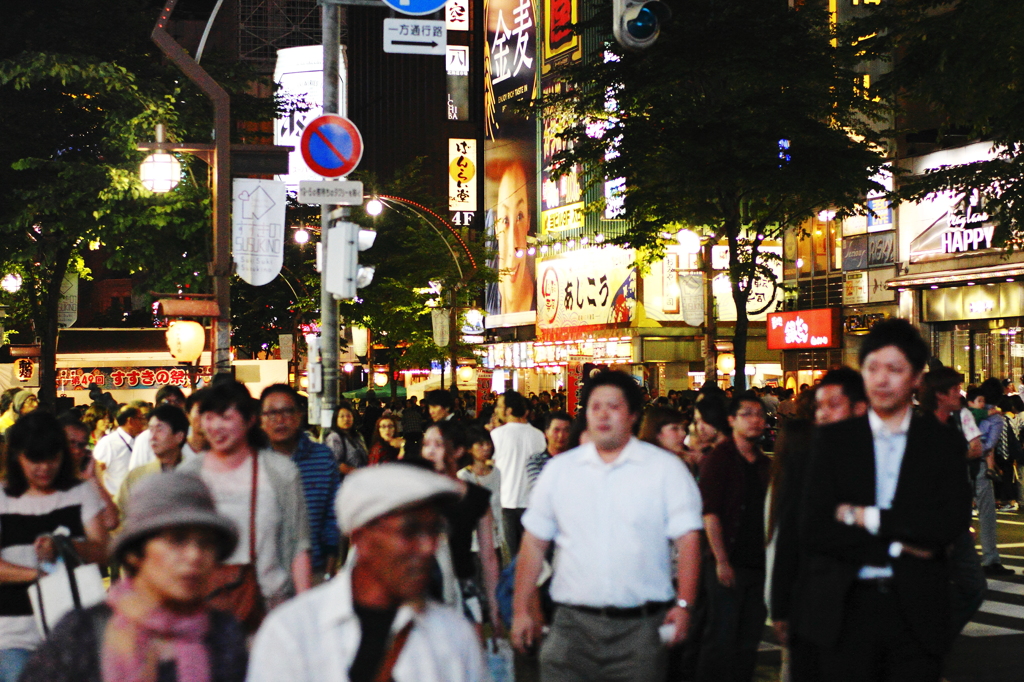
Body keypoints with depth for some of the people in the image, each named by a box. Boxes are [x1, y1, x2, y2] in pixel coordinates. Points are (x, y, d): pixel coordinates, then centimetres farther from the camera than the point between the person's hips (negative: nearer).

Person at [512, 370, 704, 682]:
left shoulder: (666, 469, 3)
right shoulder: (559, 470, 11)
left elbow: (687, 539, -3)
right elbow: (534, 542, 12)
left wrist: (683, 605, -13)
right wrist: (521, 610, 8)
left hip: (641, 626, -2)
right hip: (573, 624, 2)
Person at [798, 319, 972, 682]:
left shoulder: (941, 444, 5)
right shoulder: (832, 440, 5)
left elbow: (953, 522, -10)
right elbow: (813, 531, -4)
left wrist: (866, 517, -11)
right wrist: (897, 546, -9)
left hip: (917, 611, 0)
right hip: (847, 608, 0)